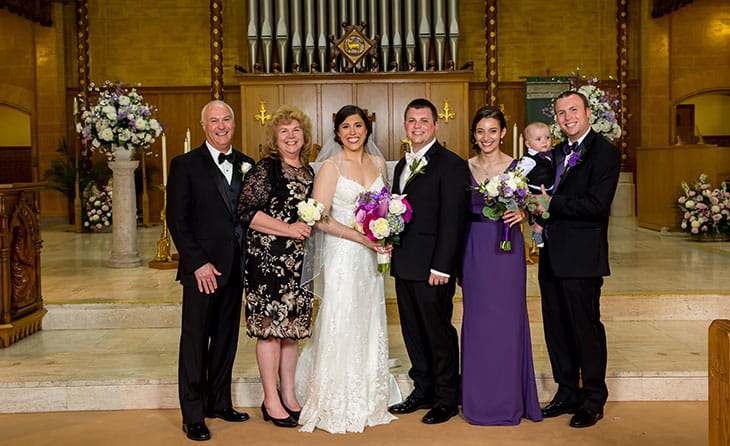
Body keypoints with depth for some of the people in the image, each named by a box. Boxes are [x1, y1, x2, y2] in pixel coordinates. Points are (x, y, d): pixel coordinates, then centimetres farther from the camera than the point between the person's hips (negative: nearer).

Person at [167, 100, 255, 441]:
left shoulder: (246, 164, 10)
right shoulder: (185, 165, -3)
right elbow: (177, 219, -7)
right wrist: (198, 263, -14)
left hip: (236, 267, 5)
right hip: (202, 267, -5)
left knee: (226, 337, 13)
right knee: (195, 340, 2)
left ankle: (219, 402, 27)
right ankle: (193, 416, 11)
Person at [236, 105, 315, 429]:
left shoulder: (308, 171, 14)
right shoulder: (265, 169, -7)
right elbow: (247, 212, -15)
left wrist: (311, 226, 7)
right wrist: (287, 229, -17)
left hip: (299, 259, 7)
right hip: (269, 257, -7)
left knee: (292, 326, 12)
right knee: (270, 326, -2)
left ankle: (289, 396, 22)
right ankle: (271, 401, 9)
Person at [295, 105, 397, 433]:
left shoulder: (377, 162, 10)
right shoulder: (331, 167, -7)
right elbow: (319, 217, -13)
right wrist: (360, 237, -18)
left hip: (371, 257, 6)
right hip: (342, 255, -6)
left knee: (370, 326, 11)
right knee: (341, 327, -2)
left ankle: (367, 401, 24)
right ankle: (337, 407, 10)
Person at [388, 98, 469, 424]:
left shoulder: (450, 165, -9)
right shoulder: (402, 165, 17)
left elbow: (452, 220, -15)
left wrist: (441, 266, -19)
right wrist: (389, 243, 6)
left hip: (432, 267, -8)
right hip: (403, 266, 8)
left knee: (439, 332, 2)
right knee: (413, 332, 15)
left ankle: (447, 398, 16)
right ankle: (423, 391, 28)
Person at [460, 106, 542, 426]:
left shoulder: (517, 167, 0)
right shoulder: (465, 168, 7)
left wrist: (521, 213, -19)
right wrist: (457, 262, 6)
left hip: (507, 250, -2)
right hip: (474, 252, 2)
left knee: (507, 320, 1)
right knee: (477, 321, 7)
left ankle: (509, 401, 13)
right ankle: (478, 401, 19)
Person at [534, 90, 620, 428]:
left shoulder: (604, 152, -9)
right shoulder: (557, 153, 16)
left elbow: (596, 205, -19)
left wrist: (551, 205, -15)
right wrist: (537, 214, -4)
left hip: (582, 258, -8)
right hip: (552, 257, 8)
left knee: (586, 329, 3)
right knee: (556, 330, 14)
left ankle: (592, 401, 17)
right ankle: (567, 393, 28)